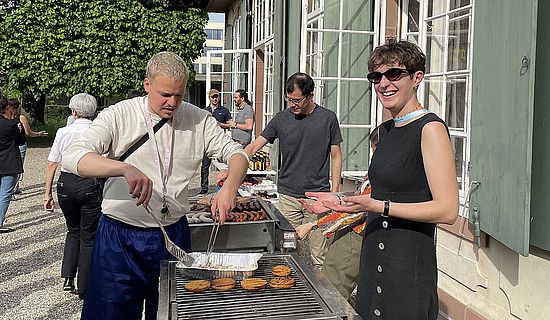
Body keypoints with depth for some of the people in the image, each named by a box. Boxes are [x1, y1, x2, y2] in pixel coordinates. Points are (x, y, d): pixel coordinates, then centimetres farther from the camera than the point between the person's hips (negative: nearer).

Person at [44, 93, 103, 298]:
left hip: (65, 184, 3)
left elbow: (51, 165, 2)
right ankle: (84, 288, 16)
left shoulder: (63, 132, 1)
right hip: (91, 184, -2)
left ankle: (68, 279, 14)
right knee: (88, 237, 10)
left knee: (73, 230, 24)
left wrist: (47, 193, 8)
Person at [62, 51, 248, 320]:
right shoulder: (119, 116, -9)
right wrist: (125, 168, -37)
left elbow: (235, 153, 2)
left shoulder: (199, 120, 0)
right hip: (121, 237, -2)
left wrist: (230, 187, -22)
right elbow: (72, 158, -19)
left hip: (174, 234, 3)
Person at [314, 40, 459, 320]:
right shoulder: (386, 130, 13)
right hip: (373, 258, 8)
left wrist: (379, 206, -23)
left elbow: (447, 210, -19)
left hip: (409, 267, -8)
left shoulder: (430, 128, -13)